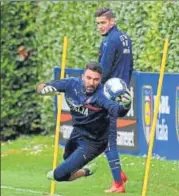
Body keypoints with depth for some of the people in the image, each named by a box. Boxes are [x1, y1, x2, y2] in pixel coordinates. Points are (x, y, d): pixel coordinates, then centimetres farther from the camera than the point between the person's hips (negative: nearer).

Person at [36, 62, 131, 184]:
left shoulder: (102, 95, -32)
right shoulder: (72, 84, -17)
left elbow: (117, 111, -50)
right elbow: (40, 87, -12)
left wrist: (125, 106, -72)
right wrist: (45, 89, -36)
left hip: (92, 141, -6)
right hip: (77, 133, 6)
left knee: (60, 174, -14)